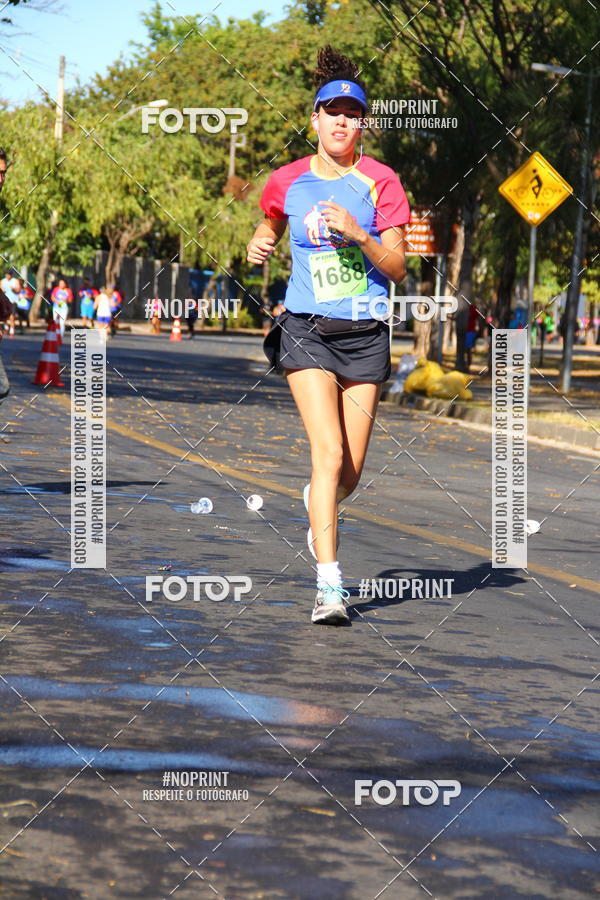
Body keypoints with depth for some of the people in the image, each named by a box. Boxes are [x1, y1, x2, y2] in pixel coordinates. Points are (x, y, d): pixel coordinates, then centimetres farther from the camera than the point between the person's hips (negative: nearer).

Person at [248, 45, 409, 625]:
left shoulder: (380, 182, -2)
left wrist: (358, 235, -20)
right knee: (329, 452, -18)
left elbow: (397, 268, -3)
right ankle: (329, 584, -18)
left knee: (350, 470, 5)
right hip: (306, 331, -1)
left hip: (365, 335, 1)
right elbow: (270, 227, 25)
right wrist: (259, 246, 3)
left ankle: (318, 510, 42)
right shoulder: (287, 182, 4)